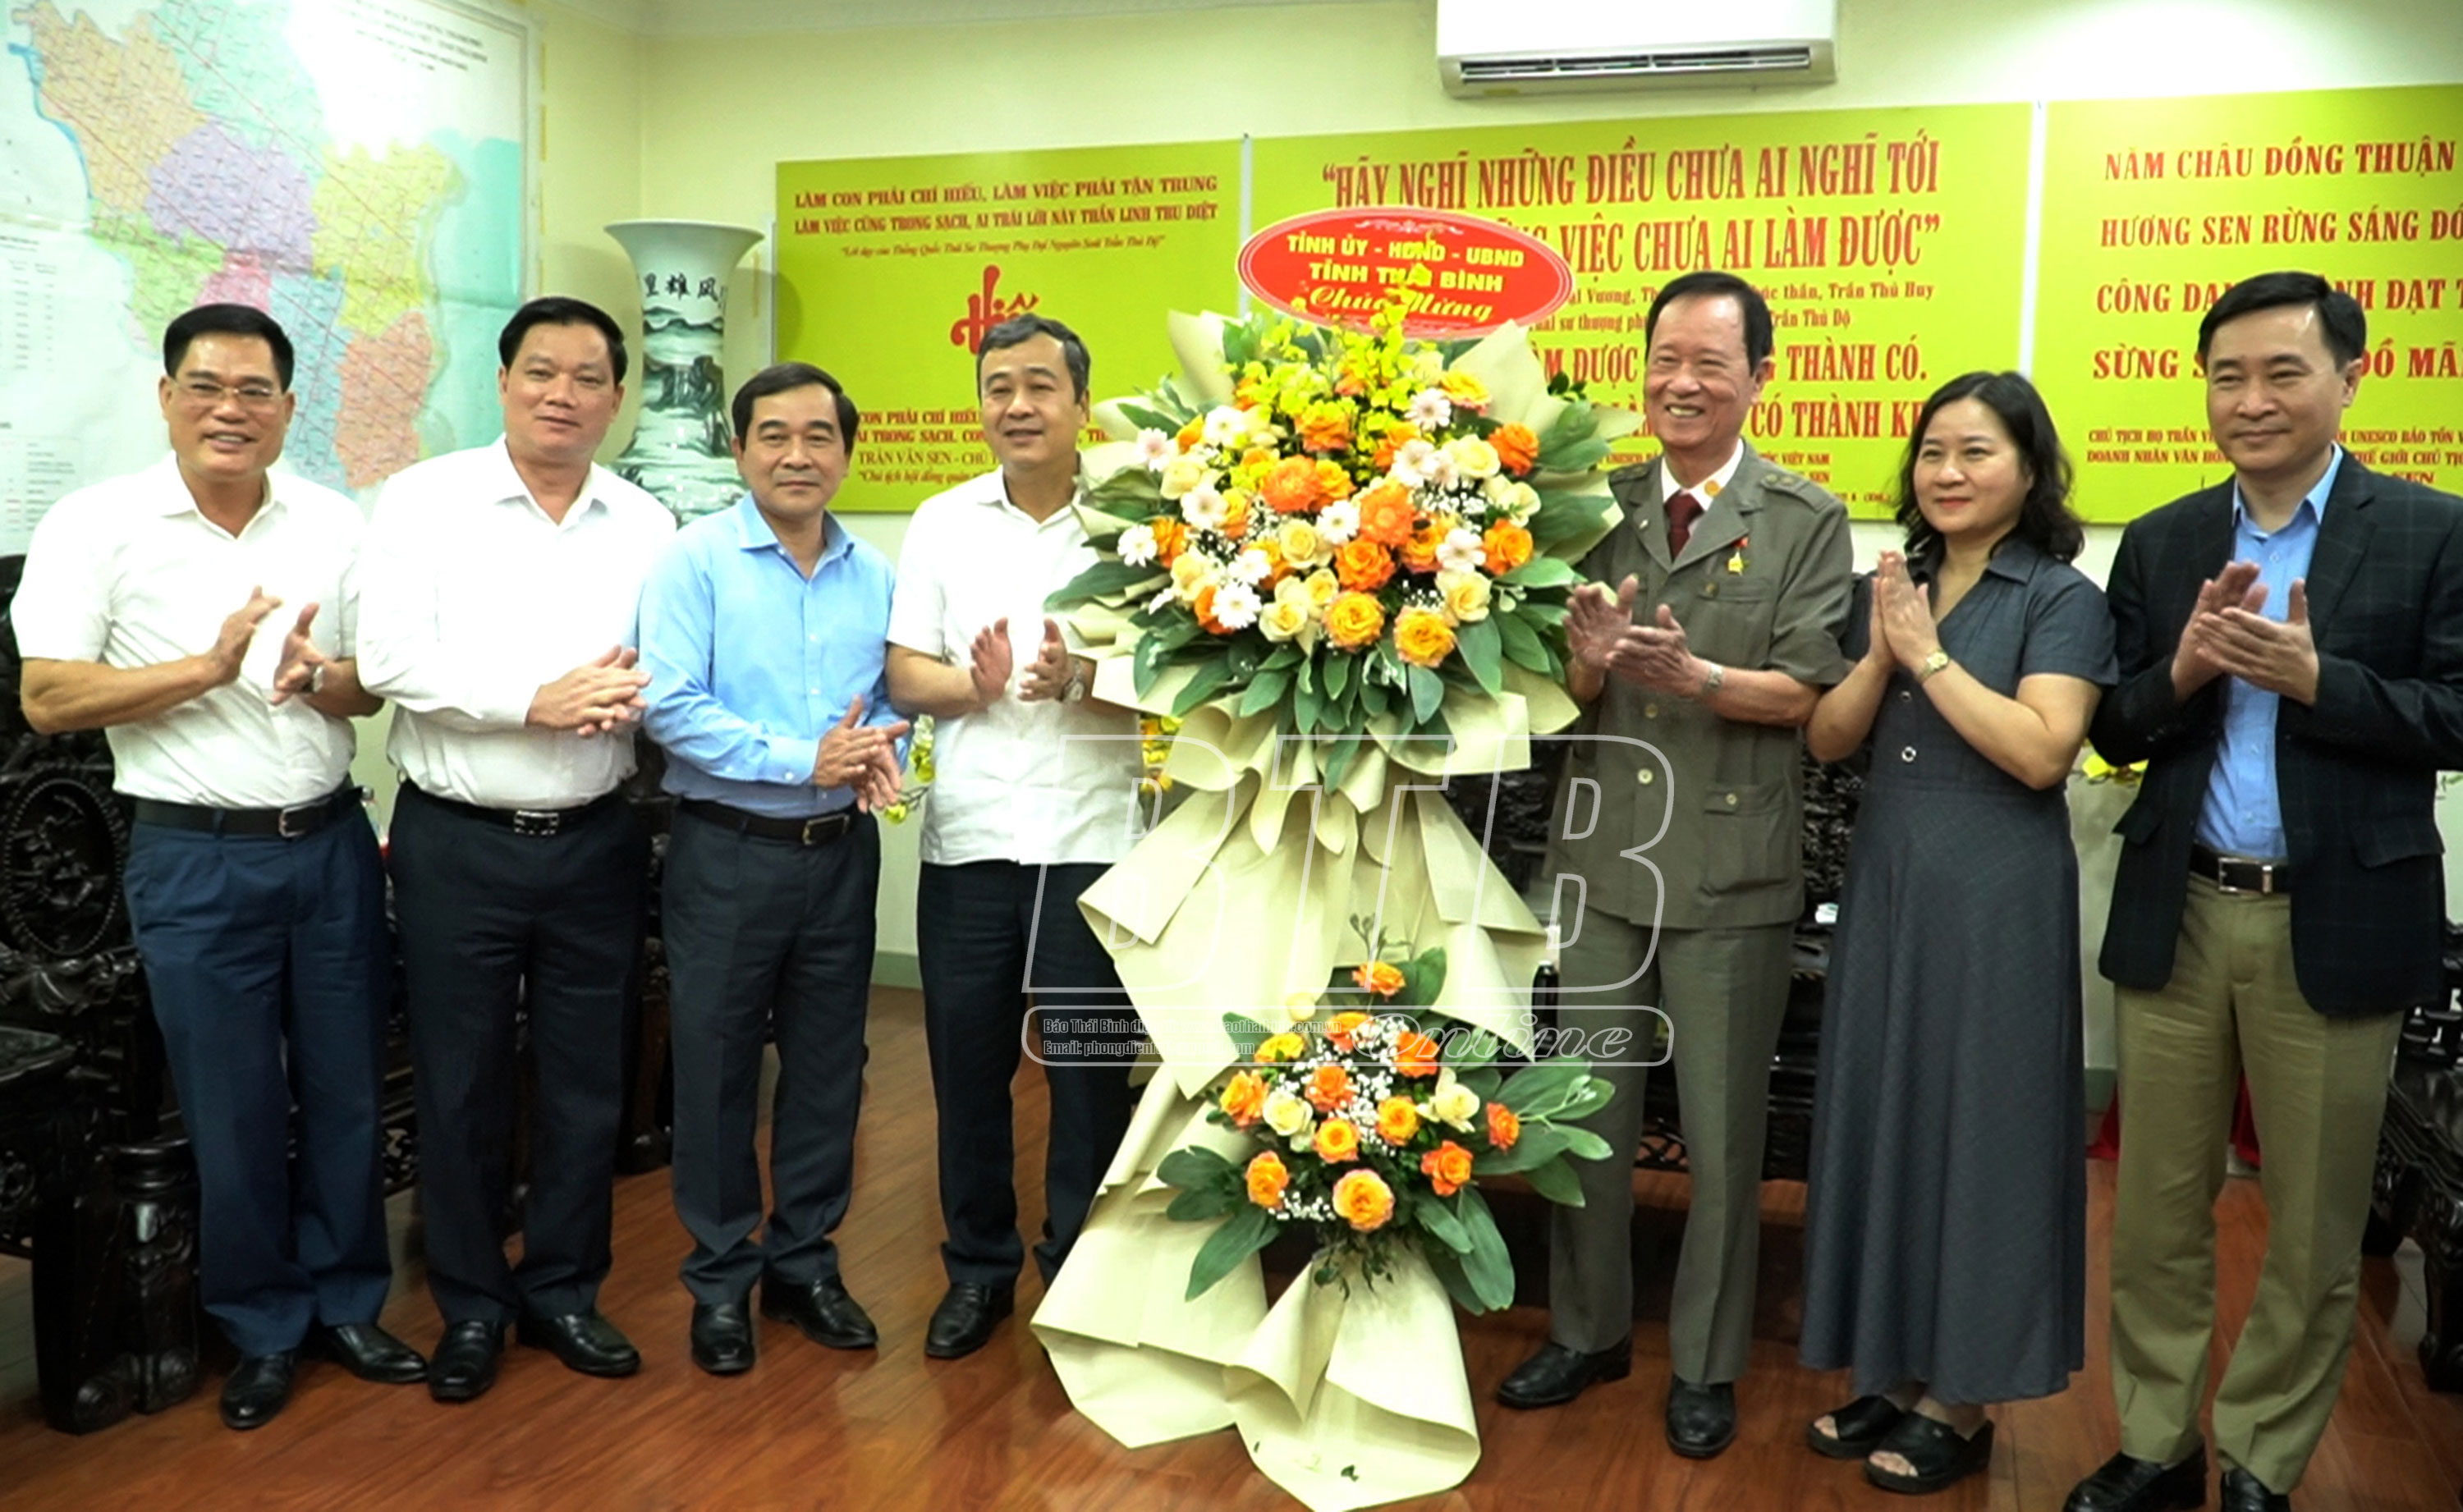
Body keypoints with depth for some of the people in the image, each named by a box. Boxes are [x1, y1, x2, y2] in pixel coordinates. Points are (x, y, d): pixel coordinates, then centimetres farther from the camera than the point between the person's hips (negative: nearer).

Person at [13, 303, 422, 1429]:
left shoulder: (336, 524, 5)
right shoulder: (96, 526, -4)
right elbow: (47, 700, -8)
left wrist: (318, 680, -15)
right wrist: (210, 666, -18)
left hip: (331, 842, 3)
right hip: (195, 860, -3)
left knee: (349, 1091, 10)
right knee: (232, 1111, 7)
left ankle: (346, 1304, 28)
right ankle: (262, 1331, 24)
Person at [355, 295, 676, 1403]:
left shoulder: (647, 524, 6)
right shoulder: (425, 500, -3)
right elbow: (393, 659, -13)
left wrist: (634, 694, -18)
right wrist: (538, 699, -20)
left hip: (595, 843, 3)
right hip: (457, 843, -2)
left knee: (586, 1080, 11)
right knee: (460, 1085, 8)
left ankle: (563, 1292, 28)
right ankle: (470, 1306, 25)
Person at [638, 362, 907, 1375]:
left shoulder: (875, 575, 7)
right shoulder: (695, 560, -7)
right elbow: (669, 705, -16)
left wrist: (882, 751, -12)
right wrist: (804, 762, -19)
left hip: (842, 852, 4)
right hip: (728, 851, -4)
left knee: (828, 1065, 13)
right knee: (718, 1069, 7)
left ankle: (805, 1265, 30)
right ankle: (721, 1280, 24)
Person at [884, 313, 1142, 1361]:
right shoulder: (943, 523, 7)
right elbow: (906, 675, 3)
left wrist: (1079, 680, -23)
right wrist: (978, 687, -17)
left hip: (1095, 841, -2)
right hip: (970, 839, 3)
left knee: (1089, 1067, 6)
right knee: (966, 1064, 10)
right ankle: (978, 1267, 28)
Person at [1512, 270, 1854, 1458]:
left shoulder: (1807, 521, -2)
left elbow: (1805, 693, -10)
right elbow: (1569, 691, 2)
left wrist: (1692, 674, -26)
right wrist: (1589, 656, -20)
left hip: (1730, 870, -3)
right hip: (1598, 855, 3)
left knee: (1722, 1133, 10)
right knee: (1583, 1115, 13)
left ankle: (1705, 1365, 29)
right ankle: (1587, 1330, 33)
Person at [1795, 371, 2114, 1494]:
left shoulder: (2063, 599, -5)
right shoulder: (1889, 590, 10)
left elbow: (2041, 751, -18)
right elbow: (1827, 742, 5)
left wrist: (1930, 653, -15)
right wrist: (1881, 655, -10)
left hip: (1995, 901, -5)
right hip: (1886, 889, 6)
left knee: (1974, 1129, 3)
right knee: (1877, 1119, 10)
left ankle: (1961, 1401, 16)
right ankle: (1892, 1369, 25)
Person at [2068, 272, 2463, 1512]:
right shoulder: (2160, 545, 8)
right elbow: (2113, 732, 7)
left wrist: (2314, 676, -20)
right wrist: (2181, 672, -13)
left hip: (2335, 922, -2)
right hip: (2177, 917, 3)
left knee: (2315, 1226, 9)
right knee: (2158, 1208, 10)